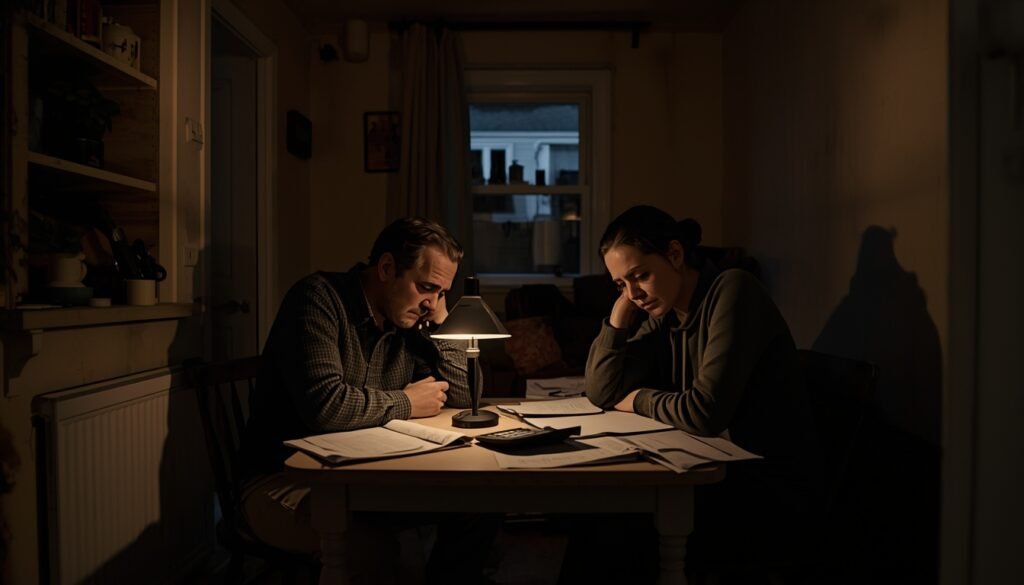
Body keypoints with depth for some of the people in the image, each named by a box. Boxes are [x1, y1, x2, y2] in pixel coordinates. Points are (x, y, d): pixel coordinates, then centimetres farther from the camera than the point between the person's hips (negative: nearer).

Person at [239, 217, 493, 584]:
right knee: (372, 545, -36)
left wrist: (441, 323, -2)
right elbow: (324, 406, -29)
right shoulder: (320, 298, -15)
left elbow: (459, 401, 7)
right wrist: (405, 403, -14)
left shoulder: (407, 322, 5)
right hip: (283, 480, -6)